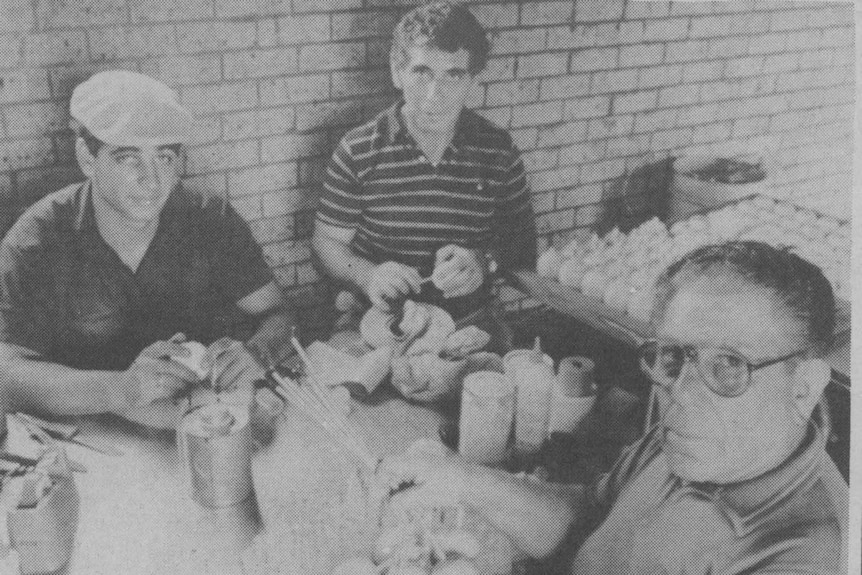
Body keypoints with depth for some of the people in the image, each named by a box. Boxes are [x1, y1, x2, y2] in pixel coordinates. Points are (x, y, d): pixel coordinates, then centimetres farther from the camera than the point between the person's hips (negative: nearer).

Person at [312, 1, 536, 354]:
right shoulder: (358, 152, -6)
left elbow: (523, 242, 8)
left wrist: (485, 262, -14)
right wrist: (366, 275, -19)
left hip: (472, 326, 2)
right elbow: (327, 242, 1)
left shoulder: (498, 150, -1)